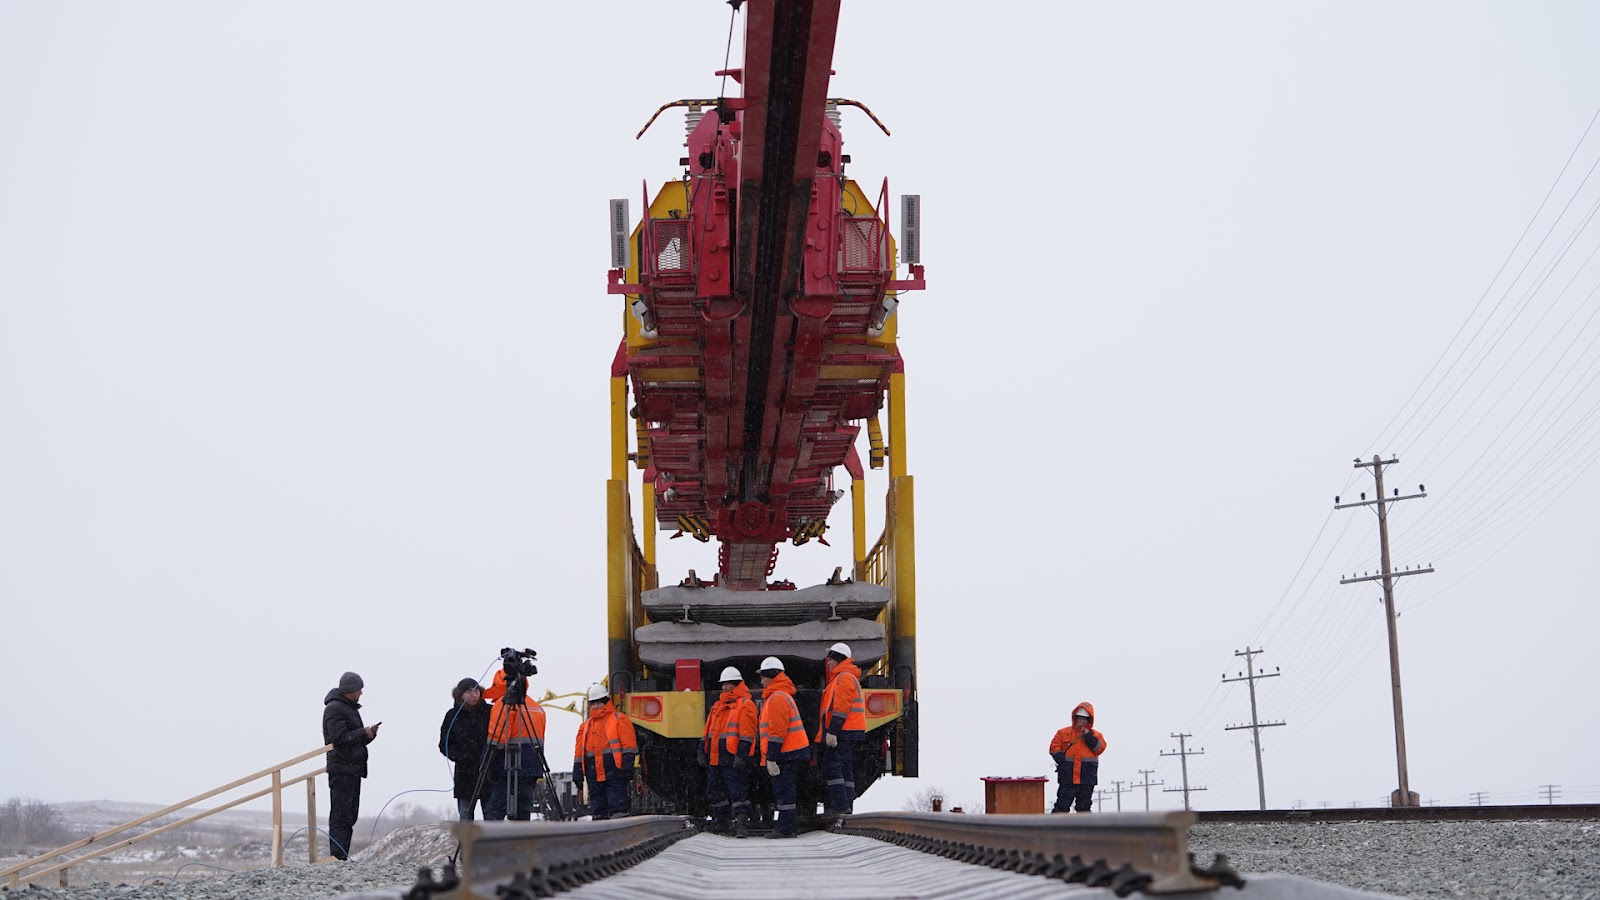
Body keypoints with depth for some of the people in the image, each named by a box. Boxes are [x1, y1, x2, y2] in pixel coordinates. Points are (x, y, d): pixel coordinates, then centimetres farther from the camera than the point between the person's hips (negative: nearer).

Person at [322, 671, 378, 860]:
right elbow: (339, 738, -20)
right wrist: (364, 733, -13)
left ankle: (342, 856, 14)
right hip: (342, 771, -10)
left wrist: (370, 734, 6)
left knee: (350, 815, 11)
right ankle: (338, 857, -11)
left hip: (353, 770, 10)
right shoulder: (334, 709, -10)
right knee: (340, 815, -11)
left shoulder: (351, 708, 22)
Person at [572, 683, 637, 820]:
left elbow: (628, 744, -3)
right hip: (593, 773, 6)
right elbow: (579, 752, 20)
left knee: (617, 803, -10)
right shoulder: (585, 725, 21)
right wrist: (578, 773, 13)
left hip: (614, 771, -5)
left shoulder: (619, 719, 5)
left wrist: (627, 767, -13)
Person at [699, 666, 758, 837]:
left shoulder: (745, 704, -4)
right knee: (714, 792, 12)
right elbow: (708, 730, 23)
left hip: (734, 758, -8)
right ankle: (719, 824, 23)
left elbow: (747, 733, -12)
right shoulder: (717, 705, 20)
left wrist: (741, 755, -19)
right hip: (715, 757, 8)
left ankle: (742, 826, -14)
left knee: (737, 791, -12)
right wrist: (702, 751, 16)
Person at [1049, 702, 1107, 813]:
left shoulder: (1095, 735, 10)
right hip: (1067, 778, -1)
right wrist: (1063, 760, -11)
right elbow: (1054, 748, 3)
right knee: (1062, 805, -4)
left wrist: (1088, 736, -12)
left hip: (1087, 778, 2)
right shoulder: (1063, 733, 7)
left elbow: (1099, 748, -6)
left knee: (1084, 806, 9)